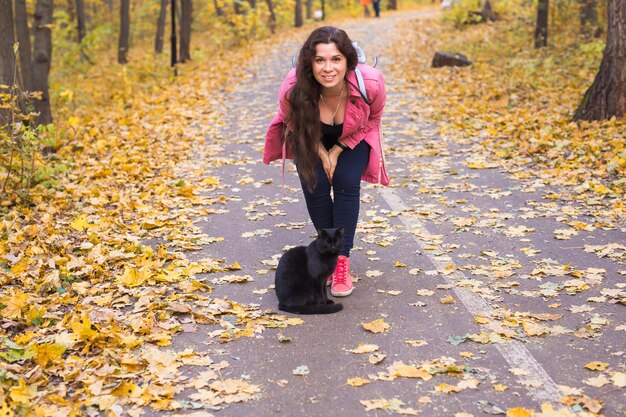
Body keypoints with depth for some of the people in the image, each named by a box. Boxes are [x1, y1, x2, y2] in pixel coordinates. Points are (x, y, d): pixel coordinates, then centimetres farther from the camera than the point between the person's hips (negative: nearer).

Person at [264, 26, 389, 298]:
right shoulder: (293, 89, -37)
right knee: (315, 185, -13)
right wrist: (322, 154, -15)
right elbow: (294, 124, -12)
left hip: (353, 137, 0)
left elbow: (371, 120, -12)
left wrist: (338, 151, -15)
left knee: (346, 183, -16)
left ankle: (342, 259, -6)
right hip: (311, 136, 0)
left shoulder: (370, 83, -37)